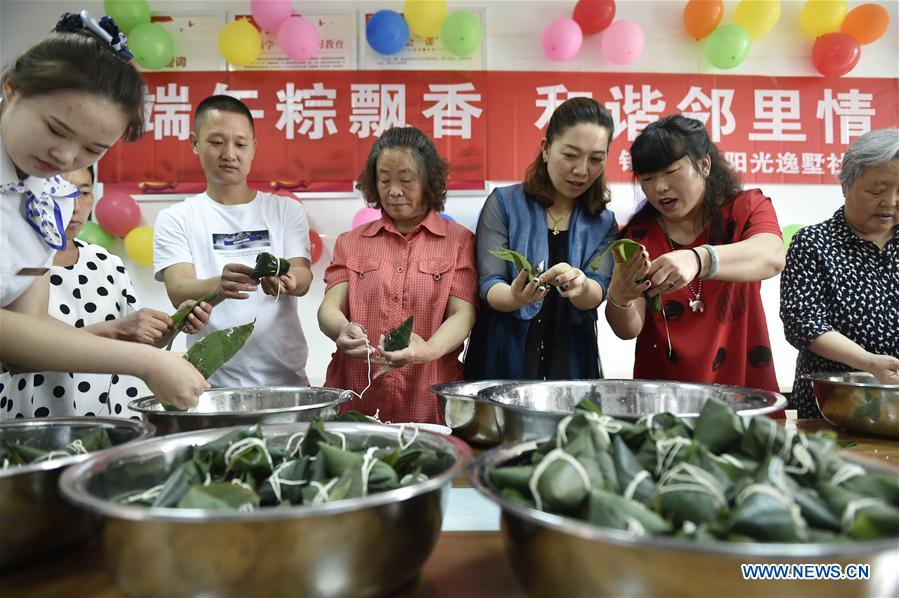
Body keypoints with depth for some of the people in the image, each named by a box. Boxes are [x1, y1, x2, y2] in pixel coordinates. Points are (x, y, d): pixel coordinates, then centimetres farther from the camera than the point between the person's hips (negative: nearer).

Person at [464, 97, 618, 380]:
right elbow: (489, 286, -10)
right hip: (501, 365, -2)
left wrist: (579, 286, -32)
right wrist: (516, 297, -32)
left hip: (571, 366, 2)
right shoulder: (504, 203, -4)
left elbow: (597, 293, -9)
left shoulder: (603, 224, 5)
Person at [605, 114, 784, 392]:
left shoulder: (747, 208, 0)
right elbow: (629, 329, -5)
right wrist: (619, 299, -25)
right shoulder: (637, 233, -1)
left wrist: (698, 259, -39)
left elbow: (771, 257, -22)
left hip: (744, 387, 1)